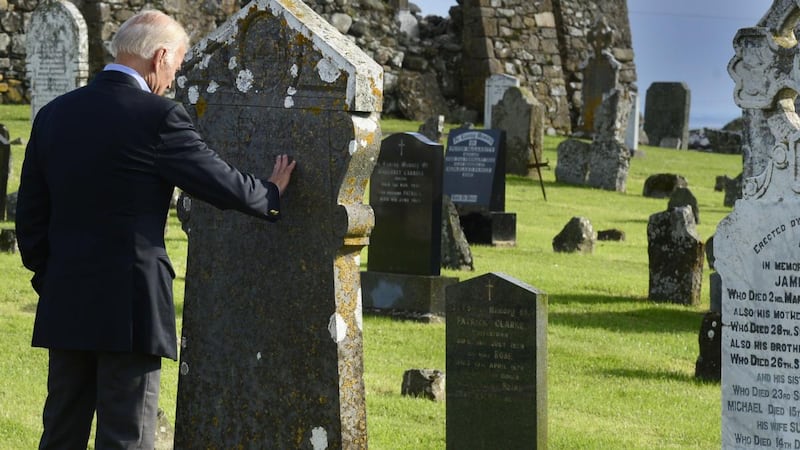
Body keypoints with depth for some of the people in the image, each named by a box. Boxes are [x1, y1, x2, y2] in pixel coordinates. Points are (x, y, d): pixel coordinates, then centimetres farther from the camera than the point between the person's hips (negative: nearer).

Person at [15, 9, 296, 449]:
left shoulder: (53, 114, 7)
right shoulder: (158, 116, -12)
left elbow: (30, 215, 11)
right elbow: (222, 184, -6)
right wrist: (271, 193, 14)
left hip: (65, 308, 6)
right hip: (130, 308, -6)